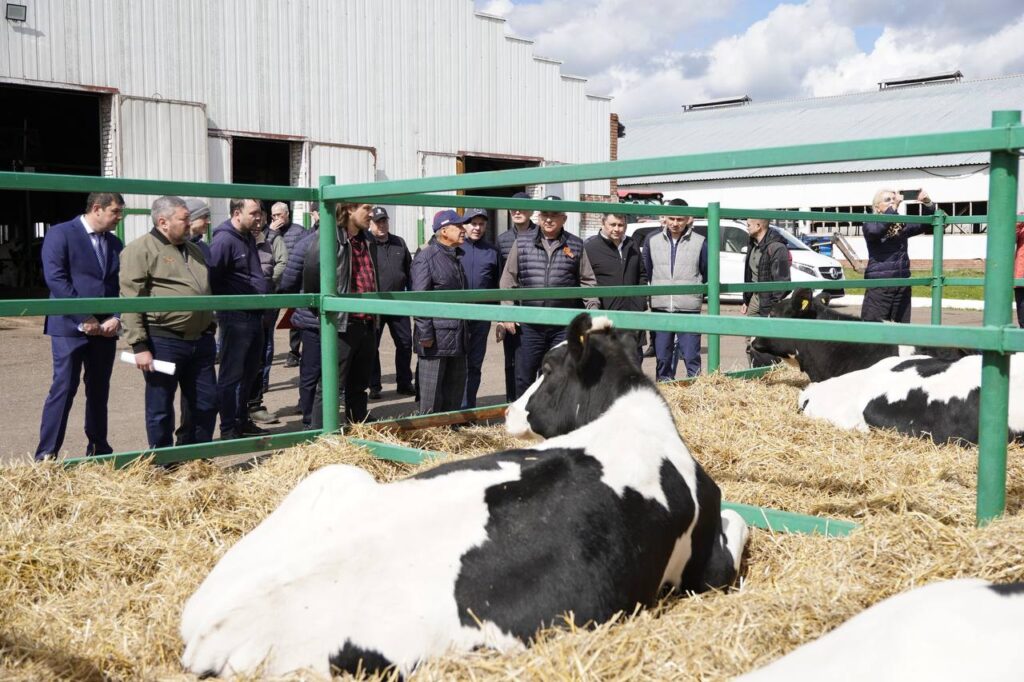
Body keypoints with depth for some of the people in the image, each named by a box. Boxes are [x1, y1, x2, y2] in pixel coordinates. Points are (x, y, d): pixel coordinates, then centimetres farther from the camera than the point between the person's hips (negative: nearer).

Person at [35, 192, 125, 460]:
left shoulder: (115, 243, 13)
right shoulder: (60, 234, -4)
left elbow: (122, 285, 12)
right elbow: (55, 278, -13)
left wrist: (116, 318, -6)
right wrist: (84, 318, -16)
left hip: (105, 328, 6)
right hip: (70, 327, -5)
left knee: (99, 390, 11)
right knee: (64, 388, -6)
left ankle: (98, 449, 20)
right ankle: (46, 454, 0)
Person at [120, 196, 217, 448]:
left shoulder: (193, 250, 17)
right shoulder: (140, 250, -7)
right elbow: (131, 302, -13)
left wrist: (210, 330, 20)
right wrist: (140, 346, -18)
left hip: (200, 341, 7)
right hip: (163, 342, -7)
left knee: (206, 403, 11)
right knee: (161, 409, 5)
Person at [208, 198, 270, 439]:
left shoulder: (249, 237, 14)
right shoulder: (224, 240, -15)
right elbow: (211, 278, -20)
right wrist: (225, 306, -16)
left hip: (254, 316, 9)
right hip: (236, 317, -9)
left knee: (249, 372, 16)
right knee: (232, 374, -2)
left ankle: (242, 421, 28)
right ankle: (228, 429, 6)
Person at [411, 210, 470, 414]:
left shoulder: (457, 256, 16)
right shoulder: (426, 257, -11)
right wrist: (425, 333, -18)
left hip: (457, 335, 8)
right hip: (436, 336, -8)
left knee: (456, 383, 14)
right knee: (432, 387, -1)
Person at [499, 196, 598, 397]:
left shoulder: (576, 246, 6)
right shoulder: (522, 243, 6)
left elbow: (587, 282, 10)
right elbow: (508, 280, 7)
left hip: (564, 325, 0)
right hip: (529, 325, 0)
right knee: (523, 377, 5)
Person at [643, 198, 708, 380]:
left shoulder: (700, 243, -1)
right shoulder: (653, 240, 7)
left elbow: (708, 275, 9)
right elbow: (646, 271, 17)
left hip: (689, 310, -3)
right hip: (660, 308, 3)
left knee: (691, 357, -3)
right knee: (662, 358, 9)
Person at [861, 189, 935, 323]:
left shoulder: (901, 224, 13)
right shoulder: (870, 224, -2)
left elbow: (924, 224, 10)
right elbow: (875, 230, -24)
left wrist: (927, 204, -7)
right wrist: (894, 207, -27)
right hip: (879, 283, -6)